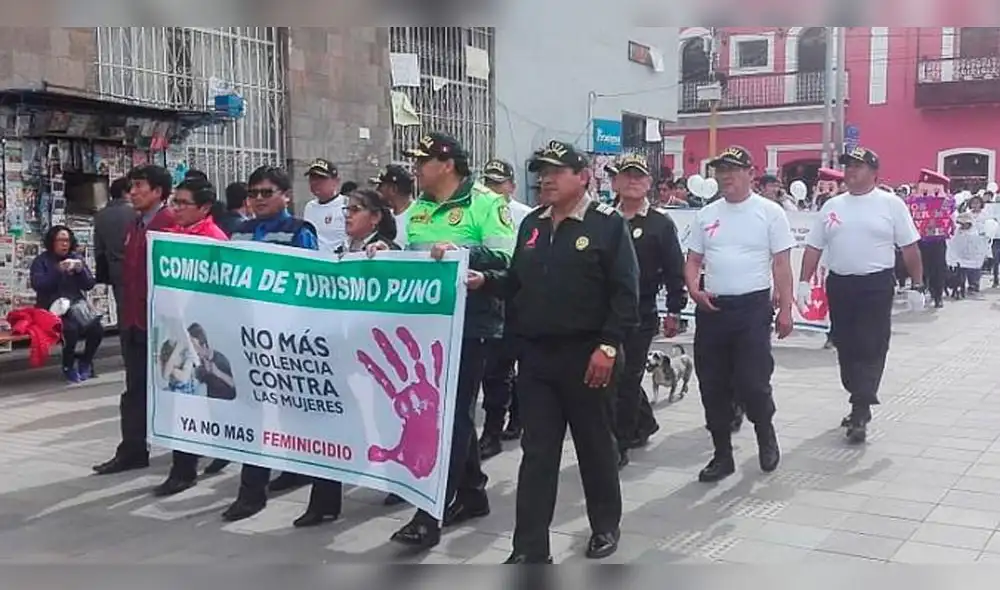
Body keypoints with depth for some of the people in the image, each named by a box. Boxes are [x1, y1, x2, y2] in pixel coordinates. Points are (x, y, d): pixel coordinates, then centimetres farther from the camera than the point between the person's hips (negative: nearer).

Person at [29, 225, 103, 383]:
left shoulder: (76, 258, 15)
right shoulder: (41, 261, 4)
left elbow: (89, 285, 8)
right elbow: (37, 284, -13)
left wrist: (81, 270, -10)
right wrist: (59, 271, -21)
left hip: (77, 306, 4)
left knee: (97, 328, -25)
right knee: (71, 329, -34)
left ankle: (86, 361, 3)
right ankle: (68, 366, -7)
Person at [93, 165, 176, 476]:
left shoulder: (171, 222, -14)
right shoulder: (136, 225, 15)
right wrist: (126, 310, 16)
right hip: (134, 319, 9)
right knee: (135, 389, 11)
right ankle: (132, 451, 17)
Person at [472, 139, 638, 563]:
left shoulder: (607, 224, -7)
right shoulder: (531, 224, 11)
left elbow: (625, 293, -11)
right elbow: (517, 282, 16)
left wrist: (608, 345, -17)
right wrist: (485, 281, -3)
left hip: (587, 355, -5)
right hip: (536, 356, 5)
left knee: (595, 445, 11)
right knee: (537, 453, 6)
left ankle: (606, 527, 32)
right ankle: (530, 549, 10)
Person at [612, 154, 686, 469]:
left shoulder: (661, 224, 0)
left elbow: (674, 271, -1)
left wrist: (674, 312, -6)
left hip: (640, 315, -4)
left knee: (627, 378, 0)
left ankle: (618, 445, 7)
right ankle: (644, 423, 34)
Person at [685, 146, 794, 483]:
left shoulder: (770, 212, -1)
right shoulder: (706, 215, 10)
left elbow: (781, 265, -2)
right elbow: (693, 261, 13)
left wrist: (785, 309, -7)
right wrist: (695, 291, -6)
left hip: (753, 307, -4)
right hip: (712, 308, 4)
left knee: (752, 382, -8)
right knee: (713, 386, 6)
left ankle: (766, 434, 23)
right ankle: (722, 455, 19)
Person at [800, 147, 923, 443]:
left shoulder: (891, 204, -2)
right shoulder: (832, 206, 9)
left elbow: (910, 247, 0)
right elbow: (814, 247, 9)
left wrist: (917, 284, -1)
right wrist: (804, 282, 1)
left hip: (876, 285, -4)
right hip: (839, 285, 4)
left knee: (870, 349, -7)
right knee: (846, 347, 10)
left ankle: (860, 413, -6)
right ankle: (861, 403, 26)